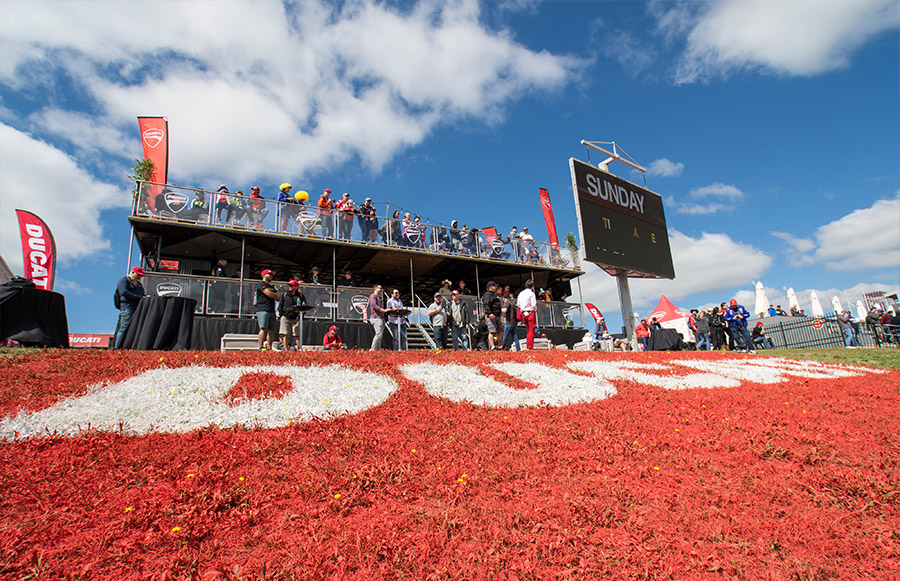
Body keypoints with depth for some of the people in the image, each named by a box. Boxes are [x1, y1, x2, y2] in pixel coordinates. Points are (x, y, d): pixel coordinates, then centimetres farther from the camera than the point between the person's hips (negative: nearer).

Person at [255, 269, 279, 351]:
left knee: (272, 330, 2)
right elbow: (268, 294, -12)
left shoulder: (272, 287, 28)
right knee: (263, 328, -15)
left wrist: (273, 295, 2)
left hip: (272, 311, 8)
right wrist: (275, 295, 8)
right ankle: (261, 347, -17)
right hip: (263, 310, -8)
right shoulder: (261, 284, 2)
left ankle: (269, 348, 3)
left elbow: (278, 298, 22)